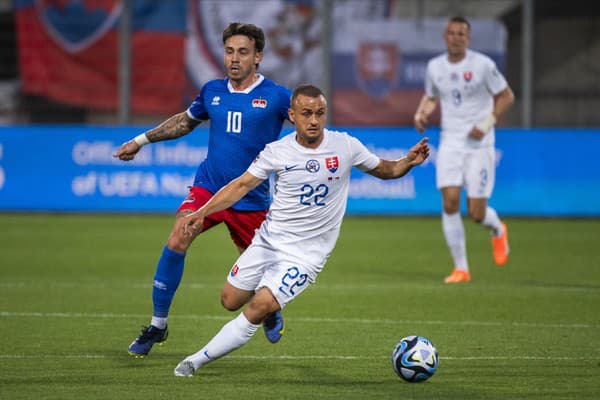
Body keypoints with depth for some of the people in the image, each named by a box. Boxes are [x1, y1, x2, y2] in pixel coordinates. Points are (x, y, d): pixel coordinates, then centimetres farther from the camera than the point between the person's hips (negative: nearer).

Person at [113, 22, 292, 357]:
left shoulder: (276, 96, -6)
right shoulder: (213, 91, 7)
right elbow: (186, 121, 25)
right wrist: (142, 140, 27)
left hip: (251, 200, -2)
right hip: (207, 187, 2)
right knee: (177, 241, -20)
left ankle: (272, 313, 46)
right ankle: (158, 325, -10)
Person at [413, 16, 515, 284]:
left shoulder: (482, 65, -8)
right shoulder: (435, 67, 4)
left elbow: (506, 96, -1)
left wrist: (486, 124, -13)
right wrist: (421, 114, 1)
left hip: (479, 144, -3)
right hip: (450, 143, 3)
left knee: (476, 213, -6)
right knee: (450, 203, -12)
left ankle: (498, 230, 33)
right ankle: (461, 268, -1)